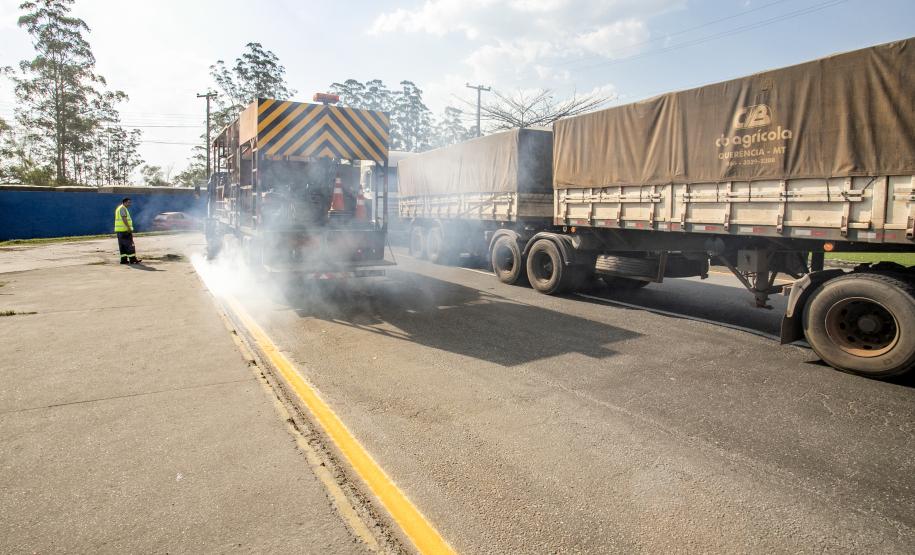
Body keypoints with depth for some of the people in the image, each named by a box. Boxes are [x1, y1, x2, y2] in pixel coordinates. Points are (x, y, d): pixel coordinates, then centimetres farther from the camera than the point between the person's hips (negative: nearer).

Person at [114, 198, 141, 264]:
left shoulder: (119, 208, 21)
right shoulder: (123, 208, -11)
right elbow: (124, 219, -21)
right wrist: (129, 228, -24)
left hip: (119, 230, 10)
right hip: (124, 230, -10)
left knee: (122, 246, 9)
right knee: (129, 245, -8)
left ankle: (123, 259, 9)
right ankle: (132, 259, -8)